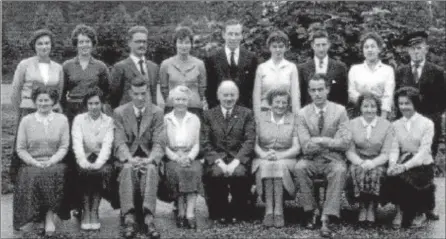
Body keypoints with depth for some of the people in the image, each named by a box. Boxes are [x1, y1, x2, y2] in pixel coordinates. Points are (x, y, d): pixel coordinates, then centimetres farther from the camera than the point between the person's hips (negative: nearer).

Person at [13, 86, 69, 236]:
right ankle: (37, 219, -19)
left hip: (55, 163, 0)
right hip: (31, 164, 0)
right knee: (33, 177, -32)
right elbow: (20, 149, 6)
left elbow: (64, 147, 4)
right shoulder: (26, 120, 9)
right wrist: (35, 163, -10)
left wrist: (51, 162, -13)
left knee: (54, 174, -33)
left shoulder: (62, 120, 10)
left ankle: (49, 218, -27)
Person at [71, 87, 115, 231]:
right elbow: (77, 143, -6)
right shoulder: (79, 119, 8)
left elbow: (107, 144, -5)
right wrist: (84, 162, -25)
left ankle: (94, 211, -22)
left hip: (101, 160, 0)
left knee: (103, 171, -33)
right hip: (84, 160, 0)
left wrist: (98, 163, -24)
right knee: (84, 171, -33)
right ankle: (86, 211, -22)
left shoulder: (108, 121, 8)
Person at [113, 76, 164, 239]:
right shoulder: (120, 112, 5)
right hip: (127, 158, 0)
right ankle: (129, 219, -42)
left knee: (151, 169, -35)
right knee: (128, 169, -35)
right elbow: (120, 142, -5)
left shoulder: (157, 113, 5)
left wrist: (149, 160, -24)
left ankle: (148, 219, -44)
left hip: (148, 158, 0)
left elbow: (158, 143, -4)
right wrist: (130, 159, -24)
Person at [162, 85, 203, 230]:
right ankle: (181, 211, -29)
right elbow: (163, 145, 3)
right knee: (176, 171, -34)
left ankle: (190, 213, -39)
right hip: (171, 157, -1)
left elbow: (196, 144, 9)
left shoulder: (194, 119, 15)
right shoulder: (165, 119, 10)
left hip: (190, 157, 1)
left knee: (194, 171, -32)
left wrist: (189, 158, -12)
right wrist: (176, 158, -14)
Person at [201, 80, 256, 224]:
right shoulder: (209, 115, 13)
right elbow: (205, 143, 3)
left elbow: (250, 141, 1)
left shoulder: (246, 114, 12)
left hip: (239, 159, 0)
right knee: (217, 173, -32)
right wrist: (218, 160, -14)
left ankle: (237, 213, -10)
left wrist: (236, 161, -15)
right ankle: (219, 213, -11)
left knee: (239, 173, -32)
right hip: (216, 157, 0)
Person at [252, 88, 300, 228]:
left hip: (286, 159, -1)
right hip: (263, 159, 1)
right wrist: (263, 154, -17)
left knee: (280, 165, -34)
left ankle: (278, 210, -35)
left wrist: (279, 155, -18)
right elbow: (255, 144, 3)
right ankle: (269, 210, -34)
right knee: (266, 165, -33)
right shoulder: (261, 118, 10)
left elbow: (296, 148, -1)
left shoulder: (293, 119, 7)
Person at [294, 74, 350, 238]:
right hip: (311, 161, 1)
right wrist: (331, 142, -14)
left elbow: (344, 143, -7)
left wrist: (321, 140, -13)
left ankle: (326, 219, -33)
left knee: (340, 170, -34)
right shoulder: (303, 113, 1)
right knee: (299, 167, -31)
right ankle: (311, 211, -14)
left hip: (333, 160, -1)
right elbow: (306, 147, -8)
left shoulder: (340, 111, 1)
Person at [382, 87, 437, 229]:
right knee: (390, 177, -29)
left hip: (422, 165, -3)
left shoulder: (427, 123, -4)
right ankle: (400, 210, -5)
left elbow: (424, 151, -13)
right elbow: (394, 149, 2)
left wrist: (405, 166, -28)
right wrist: (393, 164, -21)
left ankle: (419, 213, -4)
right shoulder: (396, 124, 11)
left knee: (403, 178, -32)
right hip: (402, 164, 3)